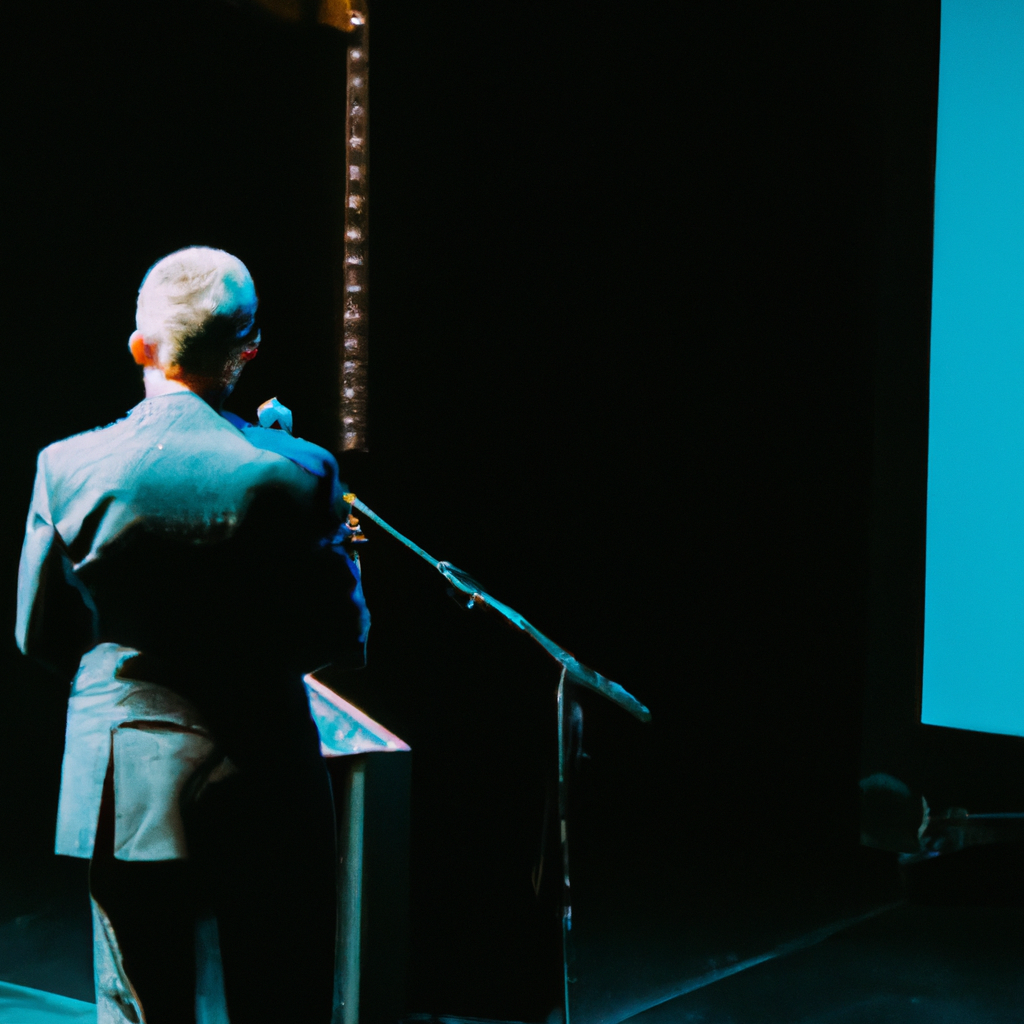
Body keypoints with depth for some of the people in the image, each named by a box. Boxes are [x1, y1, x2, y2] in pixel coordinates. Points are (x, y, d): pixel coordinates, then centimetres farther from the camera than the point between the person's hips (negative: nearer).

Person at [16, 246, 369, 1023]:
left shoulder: (68, 468, -6)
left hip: (125, 793, 2)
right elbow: (343, 641, -5)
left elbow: (38, 638, 3)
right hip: (268, 800, -1)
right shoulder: (297, 472, -12)